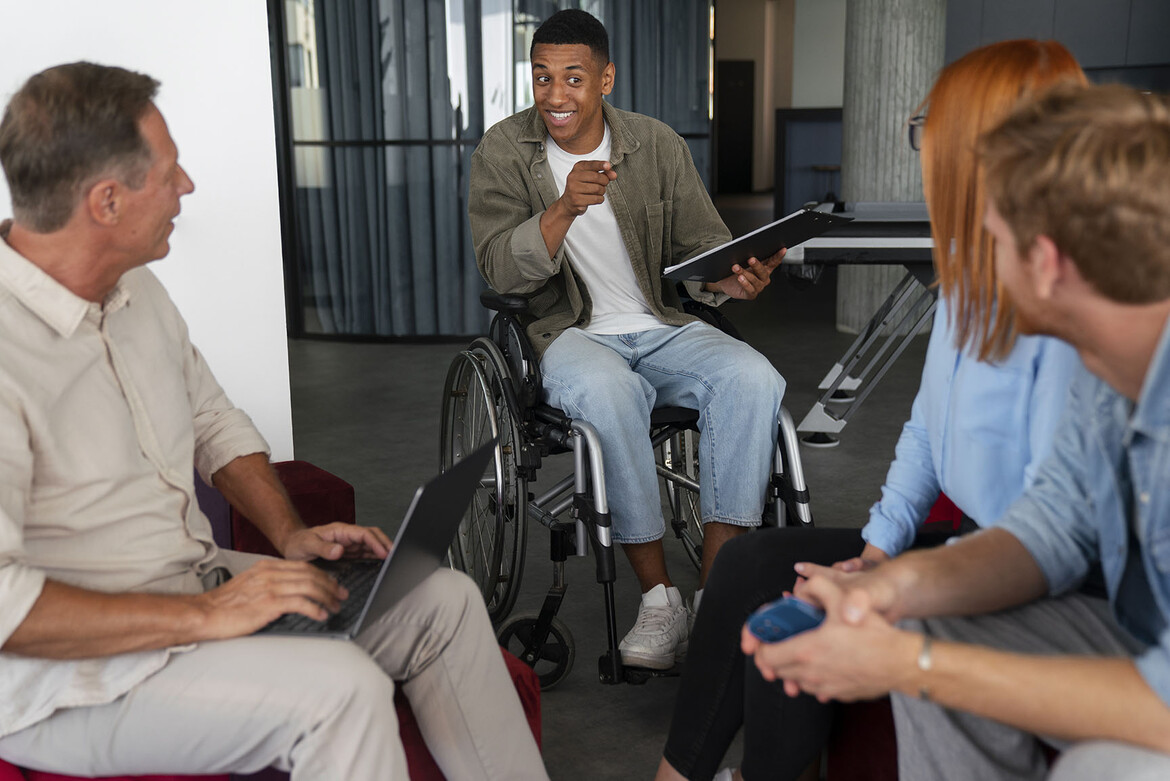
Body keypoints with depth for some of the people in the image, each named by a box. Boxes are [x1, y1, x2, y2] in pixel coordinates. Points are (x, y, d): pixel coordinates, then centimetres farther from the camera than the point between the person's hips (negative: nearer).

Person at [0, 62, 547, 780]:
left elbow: (215, 423, 17)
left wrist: (291, 534, 3)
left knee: (444, 600, 0)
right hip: (70, 676, -8)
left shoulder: (135, 290, 6)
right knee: (341, 688, -30)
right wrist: (203, 616, -27)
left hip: (198, 581, 9)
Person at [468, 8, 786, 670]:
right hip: (570, 336, -3)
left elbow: (702, 247, 5)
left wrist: (733, 279, -19)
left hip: (664, 329, 3)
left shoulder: (659, 145, 5)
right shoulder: (505, 151, -1)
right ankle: (660, 599, -24)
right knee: (609, 390, -38)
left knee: (753, 379, -27)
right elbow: (502, 270, -11)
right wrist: (566, 207, -28)